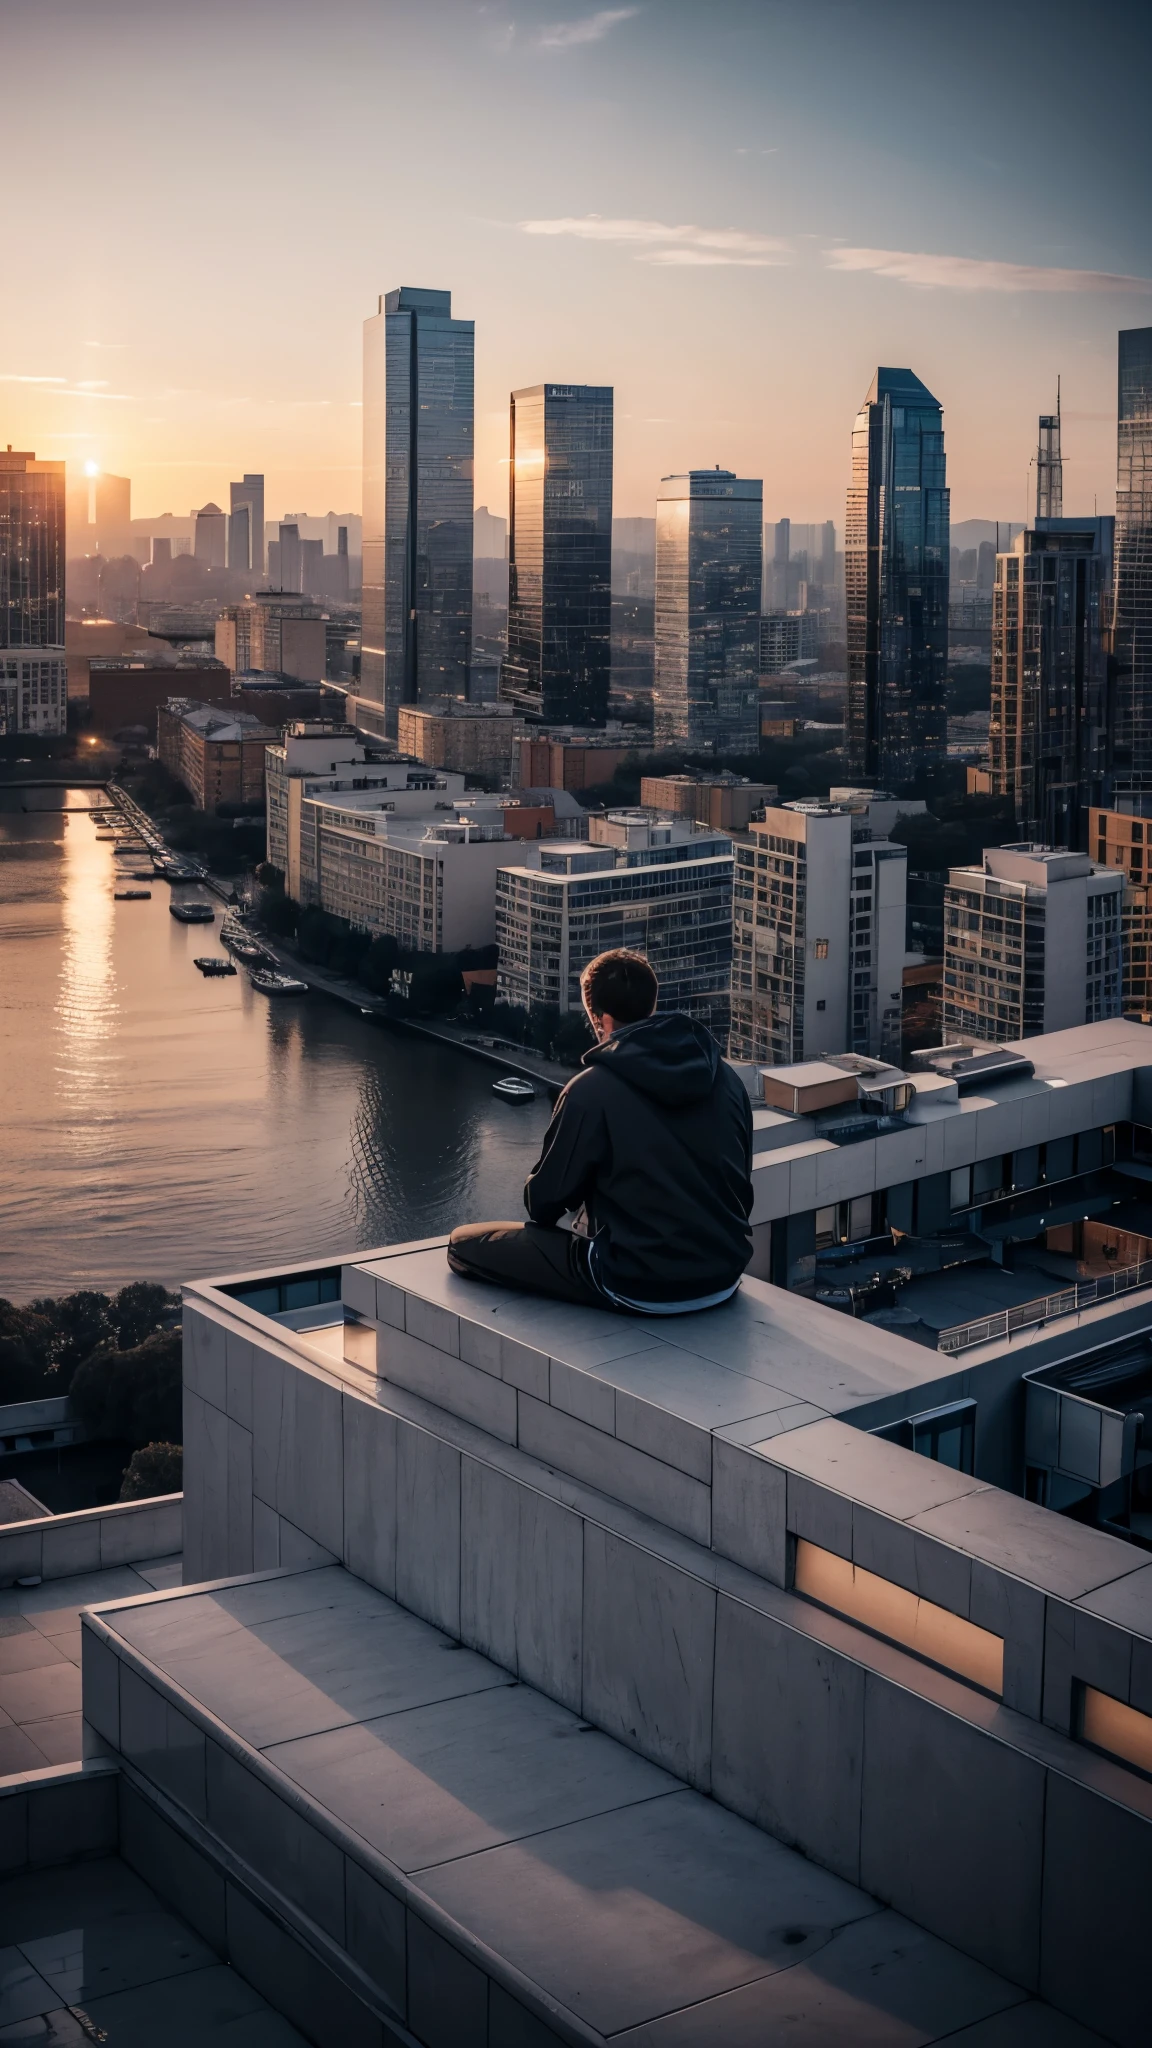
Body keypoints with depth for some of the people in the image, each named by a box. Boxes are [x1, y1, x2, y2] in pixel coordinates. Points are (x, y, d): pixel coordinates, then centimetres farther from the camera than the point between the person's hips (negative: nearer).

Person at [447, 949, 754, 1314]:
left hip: (642, 1287, -7)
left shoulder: (592, 1090, -14)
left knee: (465, 1243, 3)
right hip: (725, 1275, 7)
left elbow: (544, 1199, -3)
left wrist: (542, 1215, 21)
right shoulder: (724, 1074, 3)